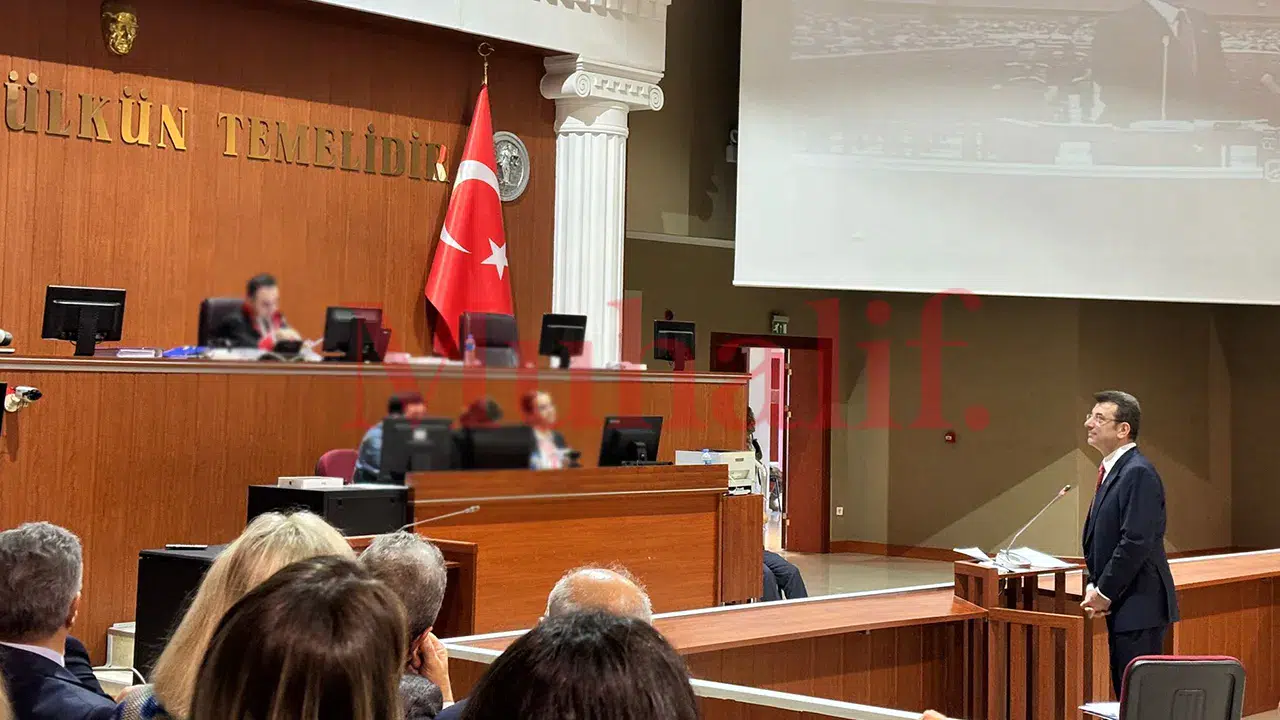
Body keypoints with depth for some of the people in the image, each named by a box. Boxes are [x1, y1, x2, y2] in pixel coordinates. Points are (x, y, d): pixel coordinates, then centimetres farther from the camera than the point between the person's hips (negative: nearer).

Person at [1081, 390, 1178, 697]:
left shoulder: (1138, 473, -16)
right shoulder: (1111, 470, 16)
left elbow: (1136, 542, -22)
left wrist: (1105, 594, -15)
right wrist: (1093, 586, 6)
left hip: (1139, 606, -10)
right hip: (1121, 607, 10)